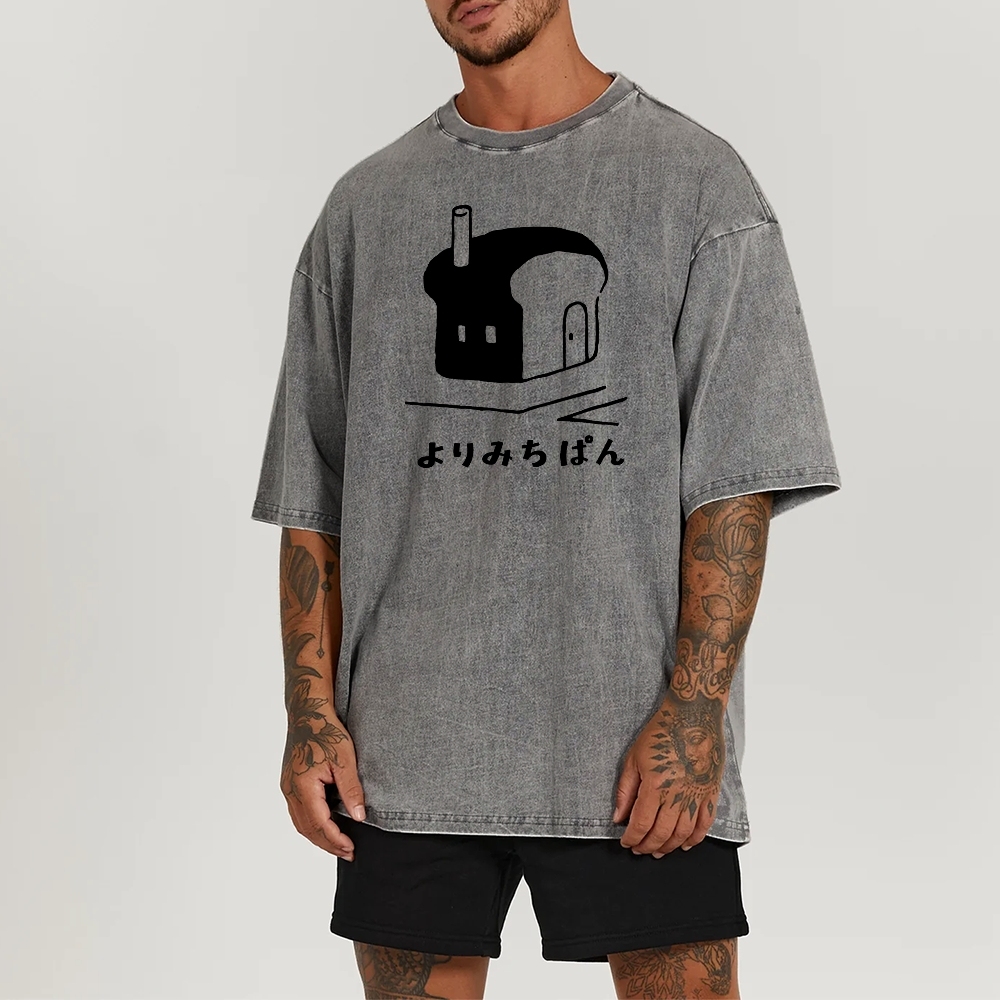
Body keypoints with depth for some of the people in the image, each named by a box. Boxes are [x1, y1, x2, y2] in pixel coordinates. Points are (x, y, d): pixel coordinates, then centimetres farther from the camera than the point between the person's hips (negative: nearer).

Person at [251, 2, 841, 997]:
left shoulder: (694, 177, 3)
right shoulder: (365, 206, 13)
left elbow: (737, 481, -3)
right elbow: (311, 496, 12)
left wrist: (694, 709, -12)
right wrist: (311, 710, 2)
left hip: (641, 763, -2)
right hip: (405, 754, 3)